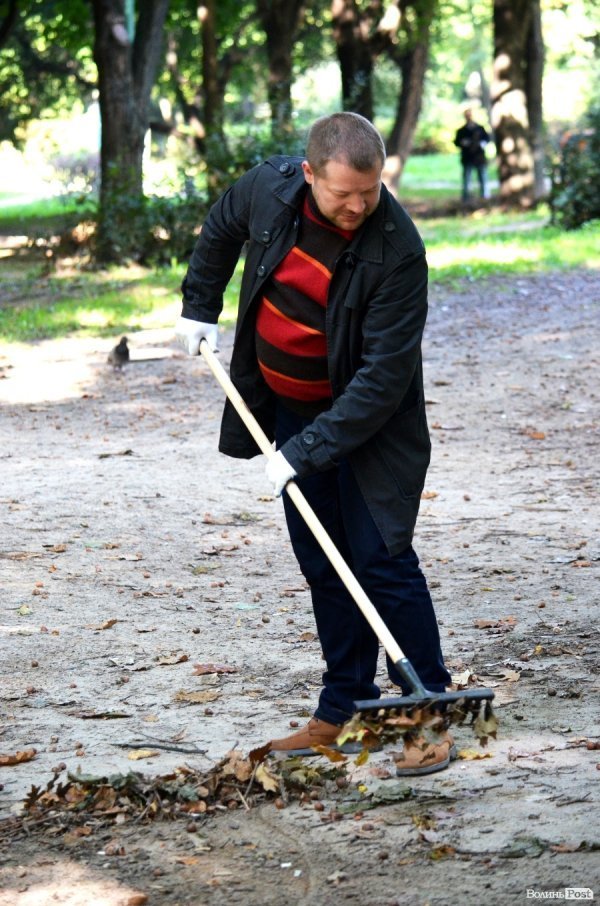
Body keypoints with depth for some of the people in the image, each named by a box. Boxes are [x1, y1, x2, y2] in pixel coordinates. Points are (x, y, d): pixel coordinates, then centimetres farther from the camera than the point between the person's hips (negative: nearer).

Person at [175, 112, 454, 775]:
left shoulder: (396, 249, -28)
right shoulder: (269, 186, -12)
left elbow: (384, 375, -28)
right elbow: (220, 231, 14)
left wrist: (307, 450, -29)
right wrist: (198, 307, 14)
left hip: (366, 422, -5)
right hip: (288, 411, 6)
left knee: (381, 559, -10)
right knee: (323, 568, 10)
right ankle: (343, 711, 19)